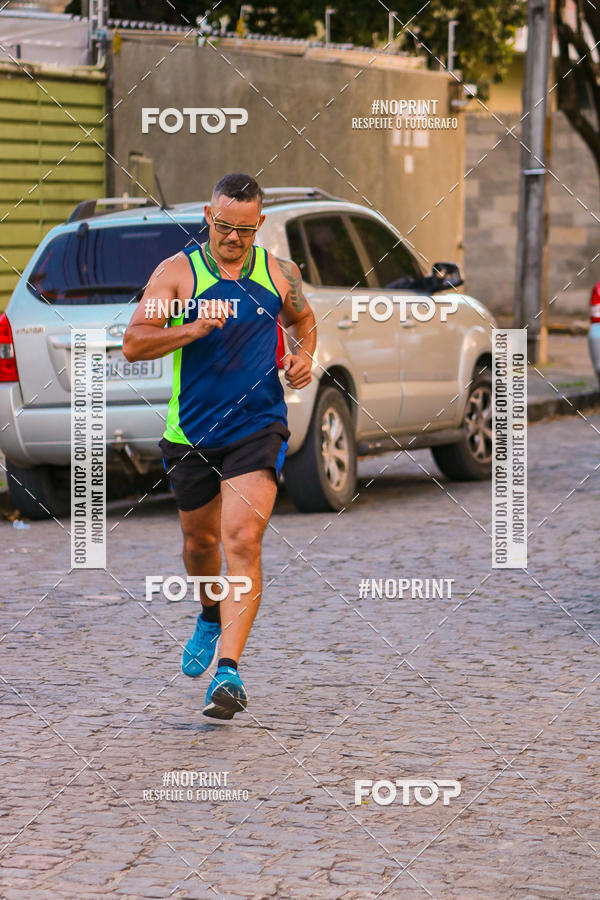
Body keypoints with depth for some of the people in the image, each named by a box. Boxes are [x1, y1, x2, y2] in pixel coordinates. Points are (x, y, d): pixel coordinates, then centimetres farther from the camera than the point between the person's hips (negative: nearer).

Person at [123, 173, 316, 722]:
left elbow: (303, 320, 25)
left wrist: (304, 357, 4)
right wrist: (192, 329, -24)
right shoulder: (176, 273, -3)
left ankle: (229, 671, -21)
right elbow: (133, 344, -9)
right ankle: (212, 617, 52)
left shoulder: (279, 274, 4)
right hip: (191, 433, 1)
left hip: (258, 428, -1)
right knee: (200, 542, 18)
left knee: (242, 541, -18)